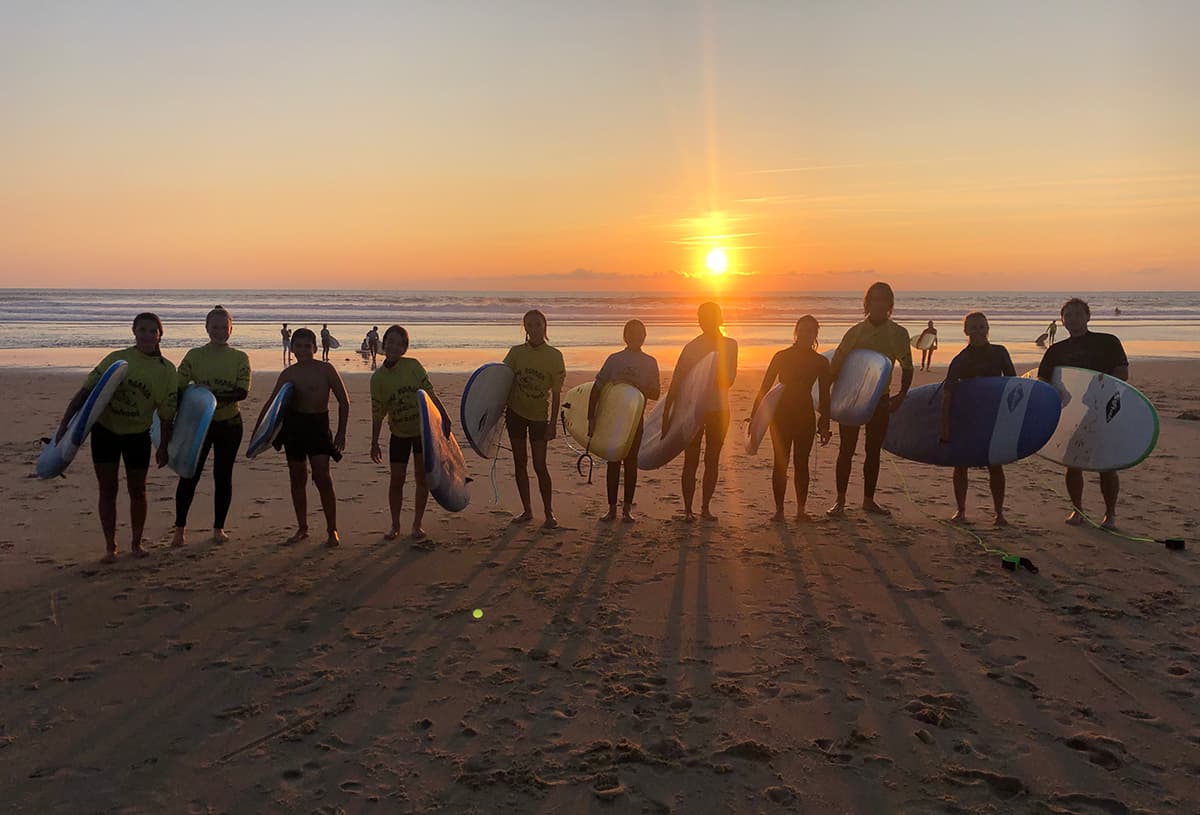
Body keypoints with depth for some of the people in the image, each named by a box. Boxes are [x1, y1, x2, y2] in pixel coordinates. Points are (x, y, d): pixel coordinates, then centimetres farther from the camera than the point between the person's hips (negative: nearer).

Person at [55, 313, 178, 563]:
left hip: (138, 435, 0)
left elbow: (166, 413, -3)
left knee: (137, 490, 9)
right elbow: (85, 392, -5)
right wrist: (64, 424, -9)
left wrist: (164, 447, -3)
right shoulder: (117, 359, -7)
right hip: (105, 430, 0)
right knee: (108, 489, 5)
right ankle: (110, 547, 15)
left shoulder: (167, 370, -7)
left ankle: (136, 542, 26)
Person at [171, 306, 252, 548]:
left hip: (229, 423, 0)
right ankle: (180, 528, 12)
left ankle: (219, 528, 18)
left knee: (223, 476, 6)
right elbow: (178, 388, -3)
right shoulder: (194, 355, 1)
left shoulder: (240, 358, -1)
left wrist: (210, 393, -23)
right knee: (189, 475, -1)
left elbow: (242, 391, -12)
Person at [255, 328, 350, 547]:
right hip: (293, 425, 4)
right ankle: (302, 528, 21)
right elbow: (272, 402, 16)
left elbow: (344, 401, 0)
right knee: (297, 478, 8)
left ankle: (332, 530, -2)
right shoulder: (287, 374, 7)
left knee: (322, 476, -13)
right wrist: (257, 429, 12)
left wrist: (341, 433, -4)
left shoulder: (325, 369, -3)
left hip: (318, 424, -3)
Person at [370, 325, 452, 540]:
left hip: (423, 428, -1)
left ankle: (417, 524, 16)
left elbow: (429, 393, -4)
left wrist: (444, 416, -9)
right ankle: (395, 525, 19)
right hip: (399, 433, 1)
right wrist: (374, 443, 0)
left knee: (422, 476, 3)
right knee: (396, 479, 2)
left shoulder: (413, 366, -8)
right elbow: (377, 412, 0)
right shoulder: (378, 377, -4)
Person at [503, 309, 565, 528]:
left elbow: (556, 393, -6)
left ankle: (549, 513, 7)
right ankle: (527, 510, 18)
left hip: (539, 414, -3)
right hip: (516, 412, 3)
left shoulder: (554, 355, -7)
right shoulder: (516, 352, -1)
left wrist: (553, 424, -8)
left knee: (540, 465, -6)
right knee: (519, 463, 7)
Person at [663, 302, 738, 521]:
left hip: (719, 409, 3)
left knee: (712, 460, 9)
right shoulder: (692, 348, -8)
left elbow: (728, 381, -2)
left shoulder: (730, 345, 3)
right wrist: (666, 414, -11)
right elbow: (676, 383, -7)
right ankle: (688, 509, 6)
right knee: (691, 461, 0)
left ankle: (705, 507, 18)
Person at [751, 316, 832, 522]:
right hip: (781, 415, -1)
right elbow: (765, 386, 1)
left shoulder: (821, 362, 4)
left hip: (806, 417, 1)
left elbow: (824, 396, 7)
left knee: (801, 463, 5)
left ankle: (801, 510, 12)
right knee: (781, 463, -1)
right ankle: (779, 510, 4)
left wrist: (825, 426, 3)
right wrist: (755, 415, -4)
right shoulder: (781, 356, 0)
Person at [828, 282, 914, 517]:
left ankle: (868, 500, 20)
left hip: (880, 399, 2)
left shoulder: (898, 334, -1)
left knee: (874, 451, 9)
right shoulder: (856, 331, -6)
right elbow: (836, 363, -5)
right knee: (846, 449, 1)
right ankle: (840, 500, 8)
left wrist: (902, 395, -1)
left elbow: (907, 367, 9)